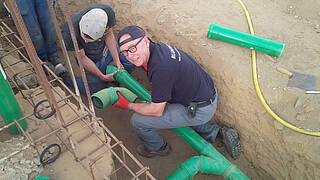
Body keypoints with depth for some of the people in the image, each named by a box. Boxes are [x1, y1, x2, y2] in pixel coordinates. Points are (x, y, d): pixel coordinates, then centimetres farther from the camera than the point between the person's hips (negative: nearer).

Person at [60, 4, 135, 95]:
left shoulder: (107, 11, -34)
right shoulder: (69, 33, -40)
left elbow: (109, 34, -14)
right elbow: (82, 58, -23)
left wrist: (117, 61, -17)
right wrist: (102, 77, -21)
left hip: (107, 47, 4)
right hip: (90, 58, -3)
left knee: (131, 65, 7)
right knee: (95, 90, -1)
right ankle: (64, 75, 16)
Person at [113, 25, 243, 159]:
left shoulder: (160, 67, -31)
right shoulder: (160, 48, -2)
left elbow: (156, 111, -20)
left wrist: (129, 105, -6)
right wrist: (157, 91, 26)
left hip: (200, 110, -9)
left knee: (137, 121, -6)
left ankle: (157, 148, 25)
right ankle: (216, 132, 32)